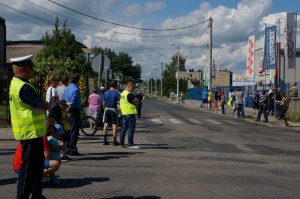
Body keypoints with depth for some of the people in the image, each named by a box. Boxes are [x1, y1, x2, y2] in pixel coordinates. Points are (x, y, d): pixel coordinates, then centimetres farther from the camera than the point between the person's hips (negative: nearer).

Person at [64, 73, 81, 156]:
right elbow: (73, 102, -21)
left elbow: (64, 100, 12)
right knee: (74, 131, -3)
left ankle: (67, 149, 21)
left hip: (69, 112, 8)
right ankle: (72, 150, -1)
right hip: (74, 112, -8)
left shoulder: (66, 88, 11)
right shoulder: (75, 89, -15)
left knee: (68, 131, 15)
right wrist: (68, 109, -9)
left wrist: (66, 110, 14)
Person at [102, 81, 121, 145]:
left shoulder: (106, 93, 3)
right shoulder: (116, 93, -9)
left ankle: (105, 140, 10)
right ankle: (115, 141, 0)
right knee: (114, 124, 0)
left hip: (107, 109, 4)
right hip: (113, 109, -4)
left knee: (106, 124, 9)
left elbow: (104, 103, 6)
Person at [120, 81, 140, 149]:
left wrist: (135, 100, 8)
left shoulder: (122, 93, 14)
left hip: (124, 113, 9)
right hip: (130, 113, -9)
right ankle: (131, 144, -5)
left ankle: (121, 143, 16)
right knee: (131, 129, -5)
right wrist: (137, 99, 8)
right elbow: (136, 102, -12)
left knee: (123, 128, 12)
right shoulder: (129, 94, -15)